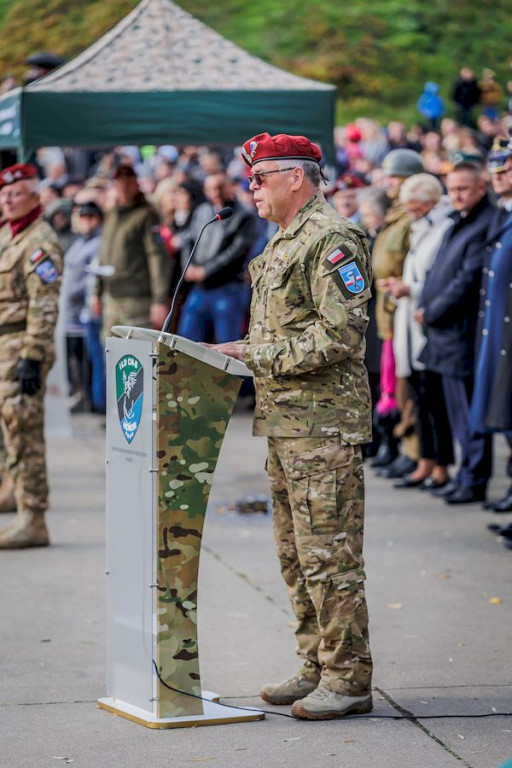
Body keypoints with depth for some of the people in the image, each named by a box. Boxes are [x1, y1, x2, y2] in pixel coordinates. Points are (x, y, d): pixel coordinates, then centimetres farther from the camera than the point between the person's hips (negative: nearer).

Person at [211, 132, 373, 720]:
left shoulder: (331, 238, -13)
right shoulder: (283, 242, 19)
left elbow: (341, 334, -21)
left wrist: (260, 357, -18)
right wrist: (244, 351, 10)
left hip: (323, 423, -10)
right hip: (285, 423, 10)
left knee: (328, 554, -7)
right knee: (295, 554, 14)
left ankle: (349, 680, -1)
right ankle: (317, 667, 22)